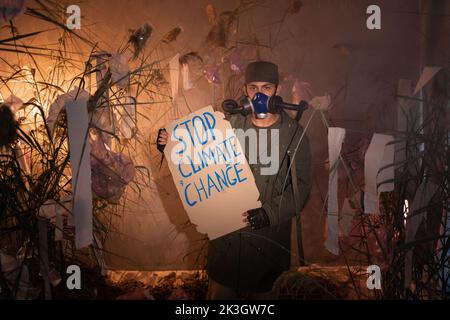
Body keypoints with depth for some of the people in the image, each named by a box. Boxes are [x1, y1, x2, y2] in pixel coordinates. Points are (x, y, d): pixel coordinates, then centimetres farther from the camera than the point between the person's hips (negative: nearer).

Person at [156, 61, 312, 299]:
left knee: (261, 291, 15)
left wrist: (268, 213, -21)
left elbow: (300, 188, -7)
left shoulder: (294, 134, -4)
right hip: (226, 232, 2)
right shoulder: (231, 125, 2)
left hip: (267, 237, -2)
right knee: (220, 293, 12)